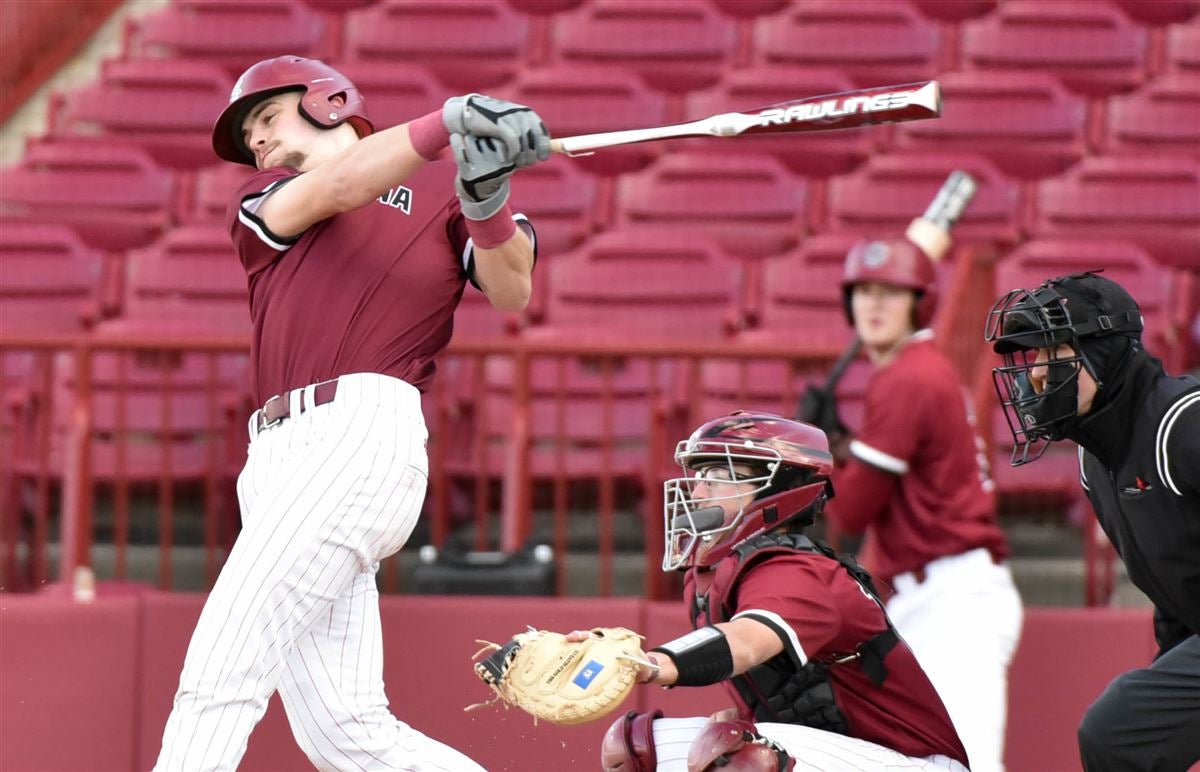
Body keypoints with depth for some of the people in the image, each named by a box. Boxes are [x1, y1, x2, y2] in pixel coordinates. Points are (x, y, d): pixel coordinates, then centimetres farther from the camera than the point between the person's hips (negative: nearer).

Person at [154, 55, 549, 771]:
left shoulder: (440, 188, 15)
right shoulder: (260, 206, 24)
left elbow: (512, 292, 0)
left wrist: (487, 205, -22)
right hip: (278, 459, 5)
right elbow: (332, 189, 3)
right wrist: (446, 125, -14)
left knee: (220, 676, -15)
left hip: (362, 434, -5)